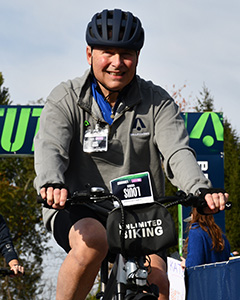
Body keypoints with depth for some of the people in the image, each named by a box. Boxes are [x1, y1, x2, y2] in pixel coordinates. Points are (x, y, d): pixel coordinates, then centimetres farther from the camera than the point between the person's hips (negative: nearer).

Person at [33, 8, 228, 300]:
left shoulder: (157, 102, 0)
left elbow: (177, 153, -14)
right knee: (92, 241, -36)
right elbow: (50, 148, -20)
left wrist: (201, 191, -36)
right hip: (77, 211, -2)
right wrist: (52, 184, -45)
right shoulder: (65, 99, -4)